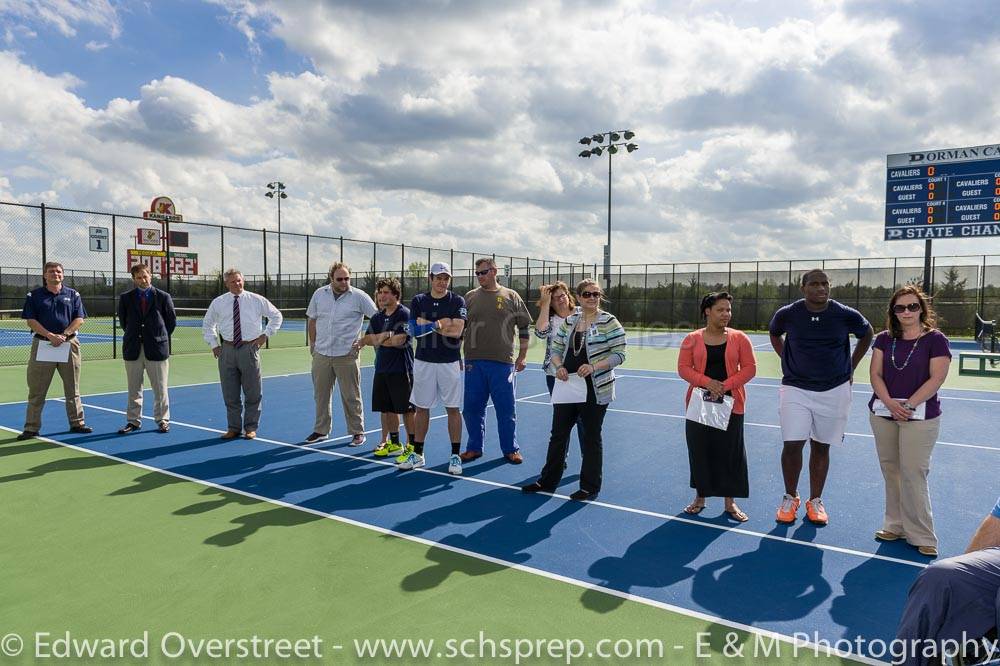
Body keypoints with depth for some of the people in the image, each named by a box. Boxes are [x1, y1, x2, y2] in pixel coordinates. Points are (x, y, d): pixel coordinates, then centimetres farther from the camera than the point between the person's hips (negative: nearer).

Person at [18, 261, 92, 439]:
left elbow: (79, 319, 2)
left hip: (69, 344, 1)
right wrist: (50, 336, -14)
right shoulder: (34, 295, 5)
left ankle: (76, 423, 17)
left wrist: (63, 335, -12)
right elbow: (31, 321, -2)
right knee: (36, 390, 2)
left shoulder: (73, 295, 8)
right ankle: (31, 428, 10)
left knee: (73, 388, 8)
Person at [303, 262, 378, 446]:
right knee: (321, 394, 12)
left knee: (351, 397, 2)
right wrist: (312, 343, 12)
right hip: (321, 354, 4)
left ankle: (357, 432, 13)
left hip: (347, 355, -4)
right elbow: (312, 320, 16)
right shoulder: (319, 294, 6)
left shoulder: (359, 296, -6)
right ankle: (321, 430, 26)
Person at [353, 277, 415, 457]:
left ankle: (412, 445, 9)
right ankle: (393, 444, 25)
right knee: (387, 408, 12)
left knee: (406, 409, -1)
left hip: (401, 369, -7)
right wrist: (384, 336, -14)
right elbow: (368, 337, 8)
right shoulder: (378, 317, 13)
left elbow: (399, 340, -17)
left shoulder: (404, 314, -9)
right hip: (382, 368, 7)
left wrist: (377, 340, -3)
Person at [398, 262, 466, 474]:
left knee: (453, 409, 2)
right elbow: (416, 329, -7)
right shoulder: (418, 301, 5)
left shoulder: (457, 301, 0)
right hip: (424, 361, 2)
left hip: (450, 362, -2)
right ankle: (417, 453, 22)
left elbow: (457, 331, -13)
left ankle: (455, 456, 11)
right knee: (421, 408, 10)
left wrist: (430, 325, -10)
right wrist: (444, 324, -9)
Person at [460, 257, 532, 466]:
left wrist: (521, 357, 3)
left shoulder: (511, 296, 4)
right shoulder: (470, 297, 9)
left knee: (506, 409, 4)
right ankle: (474, 448, 22)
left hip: (503, 362, -2)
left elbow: (524, 328, 7)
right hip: (473, 362, 2)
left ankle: (510, 449, 18)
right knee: (472, 408, 7)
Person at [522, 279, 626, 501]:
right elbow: (556, 349, 12)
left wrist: (594, 367, -21)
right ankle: (548, 480, 25)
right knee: (558, 433, 11)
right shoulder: (569, 321, 9)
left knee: (591, 437, 7)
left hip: (595, 390, -5)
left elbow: (619, 354, -9)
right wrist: (558, 366, -8)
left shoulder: (609, 322, -6)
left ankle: (590, 487, 21)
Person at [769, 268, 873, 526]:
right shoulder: (787, 314, -7)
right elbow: (774, 334, 16)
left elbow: (867, 334, 13)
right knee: (792, 445, -6)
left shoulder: (847, 315, -8)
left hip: (834, 390, 1)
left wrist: (850, 368, 11)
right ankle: (790, 498, 14)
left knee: (821, 447, 9)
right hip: (796, 389, 0)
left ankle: (815, 501, 24)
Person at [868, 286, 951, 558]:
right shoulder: (884, 339, 8)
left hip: (920, 416, -4)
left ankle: (922, 536, 6)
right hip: (883, 413, 4)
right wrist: (890, 403, -12)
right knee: (890, 471, 10)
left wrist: (908, 405, -17)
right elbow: (876, 374, 3)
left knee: (913, 473, -6)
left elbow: (936, 379, -10)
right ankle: (896, 526, 23)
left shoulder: (935, 340, -3)